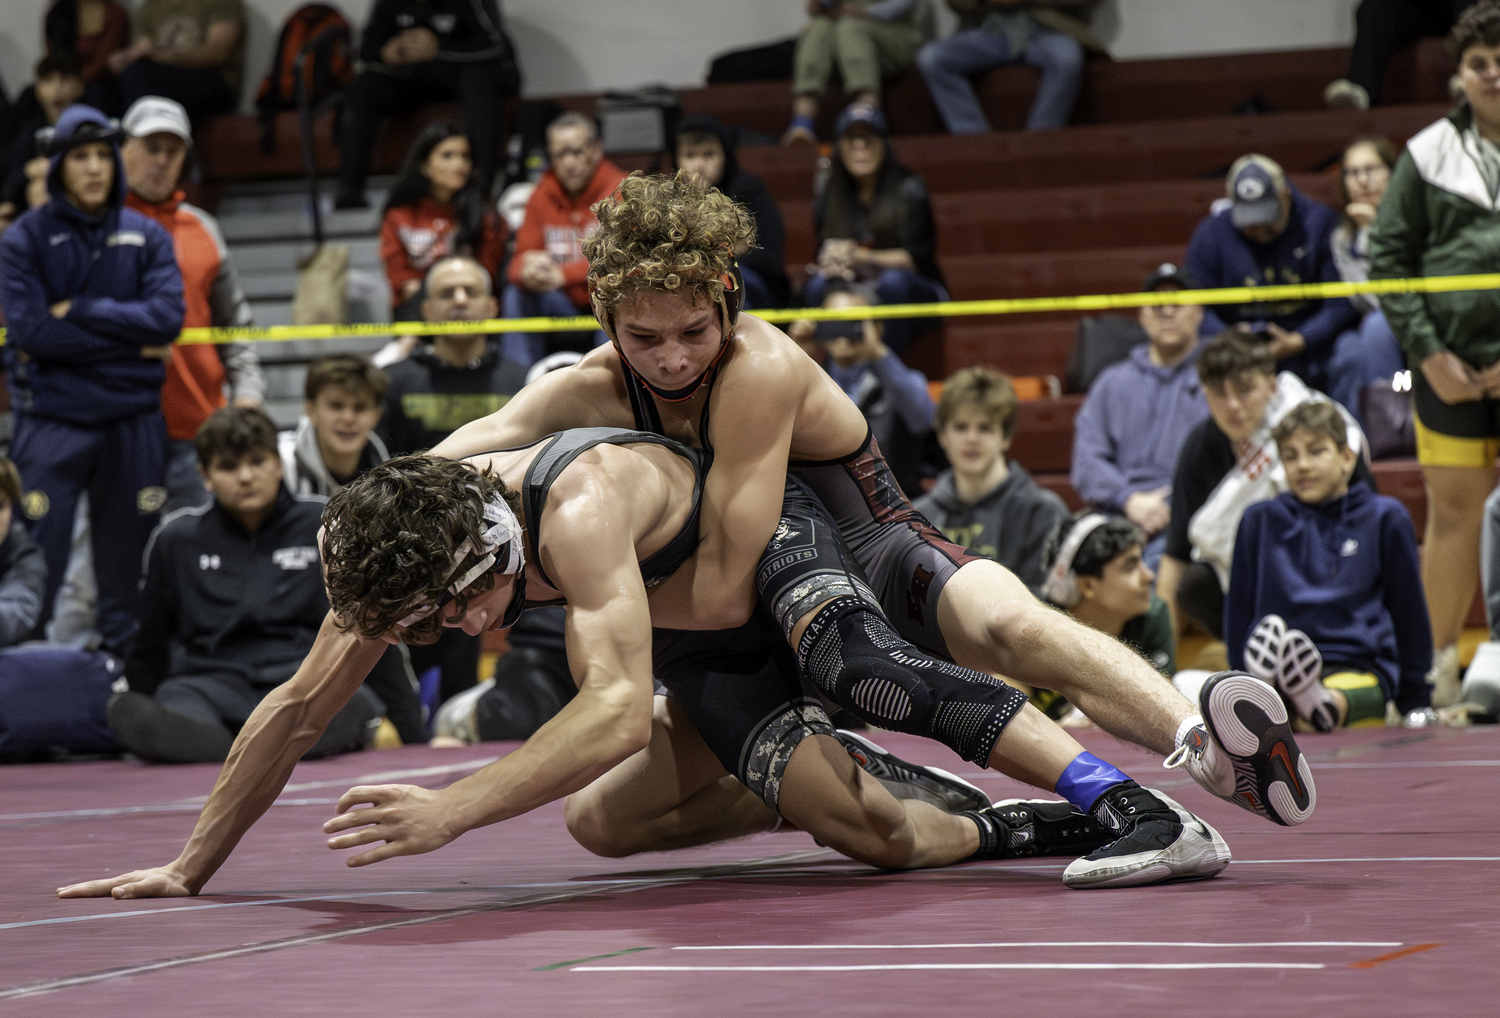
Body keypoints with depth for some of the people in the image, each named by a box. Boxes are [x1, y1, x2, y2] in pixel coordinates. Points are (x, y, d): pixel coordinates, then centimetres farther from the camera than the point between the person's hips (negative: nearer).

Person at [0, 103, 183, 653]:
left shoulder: (147, 236, 7)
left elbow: (167, 316, -7)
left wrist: (77, 310, -11)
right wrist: (131, 341, -9)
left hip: (134, 421, 3)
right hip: (52, 421, -3)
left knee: (128, 564, 8)